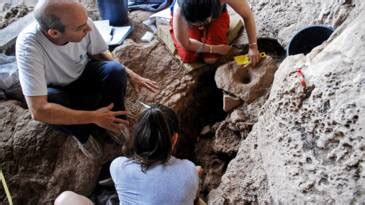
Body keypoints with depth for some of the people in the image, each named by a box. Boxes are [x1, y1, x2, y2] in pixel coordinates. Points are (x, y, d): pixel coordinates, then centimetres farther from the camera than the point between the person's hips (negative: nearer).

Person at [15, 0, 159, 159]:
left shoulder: (81, 23, -27)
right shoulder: (29, 45, -38)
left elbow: (100, 54, -4)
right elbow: (38, 111, -40)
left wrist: (129, 74, -17)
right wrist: (93, 117, -38)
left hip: (83, 74, 3)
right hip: (57, 90, -2)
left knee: (115, 70, -26)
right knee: (50, 100, -36)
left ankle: (113, 121, 0)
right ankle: (83, 133, -3)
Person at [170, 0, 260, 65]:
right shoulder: (179, 9, -42)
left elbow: (247, 16, -26)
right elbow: (185, 44, -28)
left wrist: (253, 47, -28)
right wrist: (215, 49, -25)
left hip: (216, 15, 0)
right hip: (186, 21, 0)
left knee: (211, 59, -15)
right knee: (189, 58, -18)